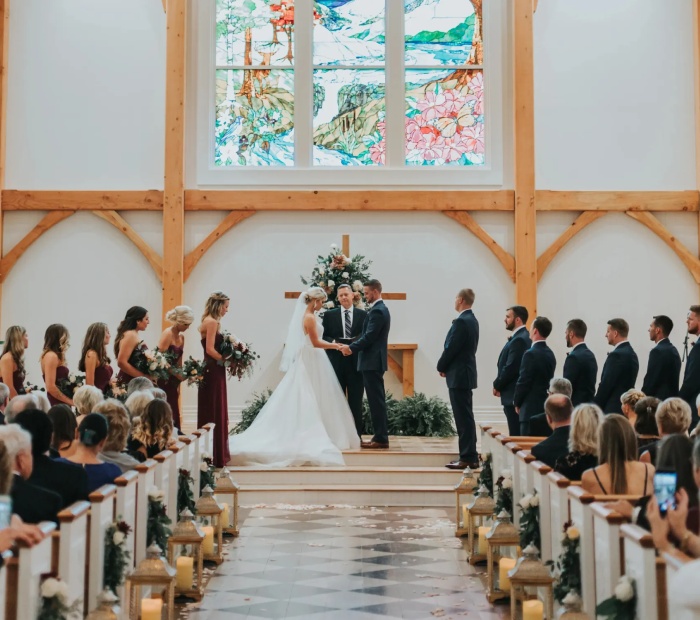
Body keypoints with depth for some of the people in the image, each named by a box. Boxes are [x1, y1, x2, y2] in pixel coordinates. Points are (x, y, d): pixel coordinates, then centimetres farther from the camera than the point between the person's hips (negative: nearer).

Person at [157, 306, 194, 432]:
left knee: (174, 413, 7)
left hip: (173, 380, 8)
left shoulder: (181, 337, 11)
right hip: (163, 380, -8)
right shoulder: (167, 335, -13)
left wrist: (178, 383, 11)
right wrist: (177, 374, -20)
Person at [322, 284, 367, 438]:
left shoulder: (363, 314, 6)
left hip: (356, 362, 0)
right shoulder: (329, 314, 8)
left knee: (356, 400, 3)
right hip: (336, 363, 0)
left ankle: (356, 434, 9)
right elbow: (324, 337, 6)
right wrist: (334, 343, -14)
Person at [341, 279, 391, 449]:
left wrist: (351, 348, -16)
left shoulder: (377, 311, -16)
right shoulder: (380, 308, 17)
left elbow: (369, 337, -22)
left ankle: (380, 439, -5)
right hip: (375, 360, 11)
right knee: (377, 400, 11)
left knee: (376, 400, -7)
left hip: (372, 362, -11)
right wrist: (354, 347, 12)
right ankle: (380, 437, 15)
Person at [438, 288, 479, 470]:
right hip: (466, 373, 10)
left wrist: (441, 367, -2)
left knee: (463, 418, -7)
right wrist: (446, 366, 11)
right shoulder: (472, 320, 13)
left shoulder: (461, 322, -18)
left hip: (458, 375, -10)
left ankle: (467, 458, -5)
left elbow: (451, 348, -18)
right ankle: (470, 456, 16)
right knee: (466, 417, 13)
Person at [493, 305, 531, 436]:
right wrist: (500, 384, 9)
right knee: (519, 433, 11)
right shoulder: (521, 337, 15)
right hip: (517, 394, 10)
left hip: (514, 395, -10)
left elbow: (511, 368, -20)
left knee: (516, 434, -8)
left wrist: (497, 386, -7)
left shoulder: (519, 340, -16)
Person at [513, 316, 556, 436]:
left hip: (531, 408, -8)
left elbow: (523, 381, -13)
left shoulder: (531, 354, -15)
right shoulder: (550, 354, 10)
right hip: (545, 406, 8)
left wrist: (517, 402, 0)